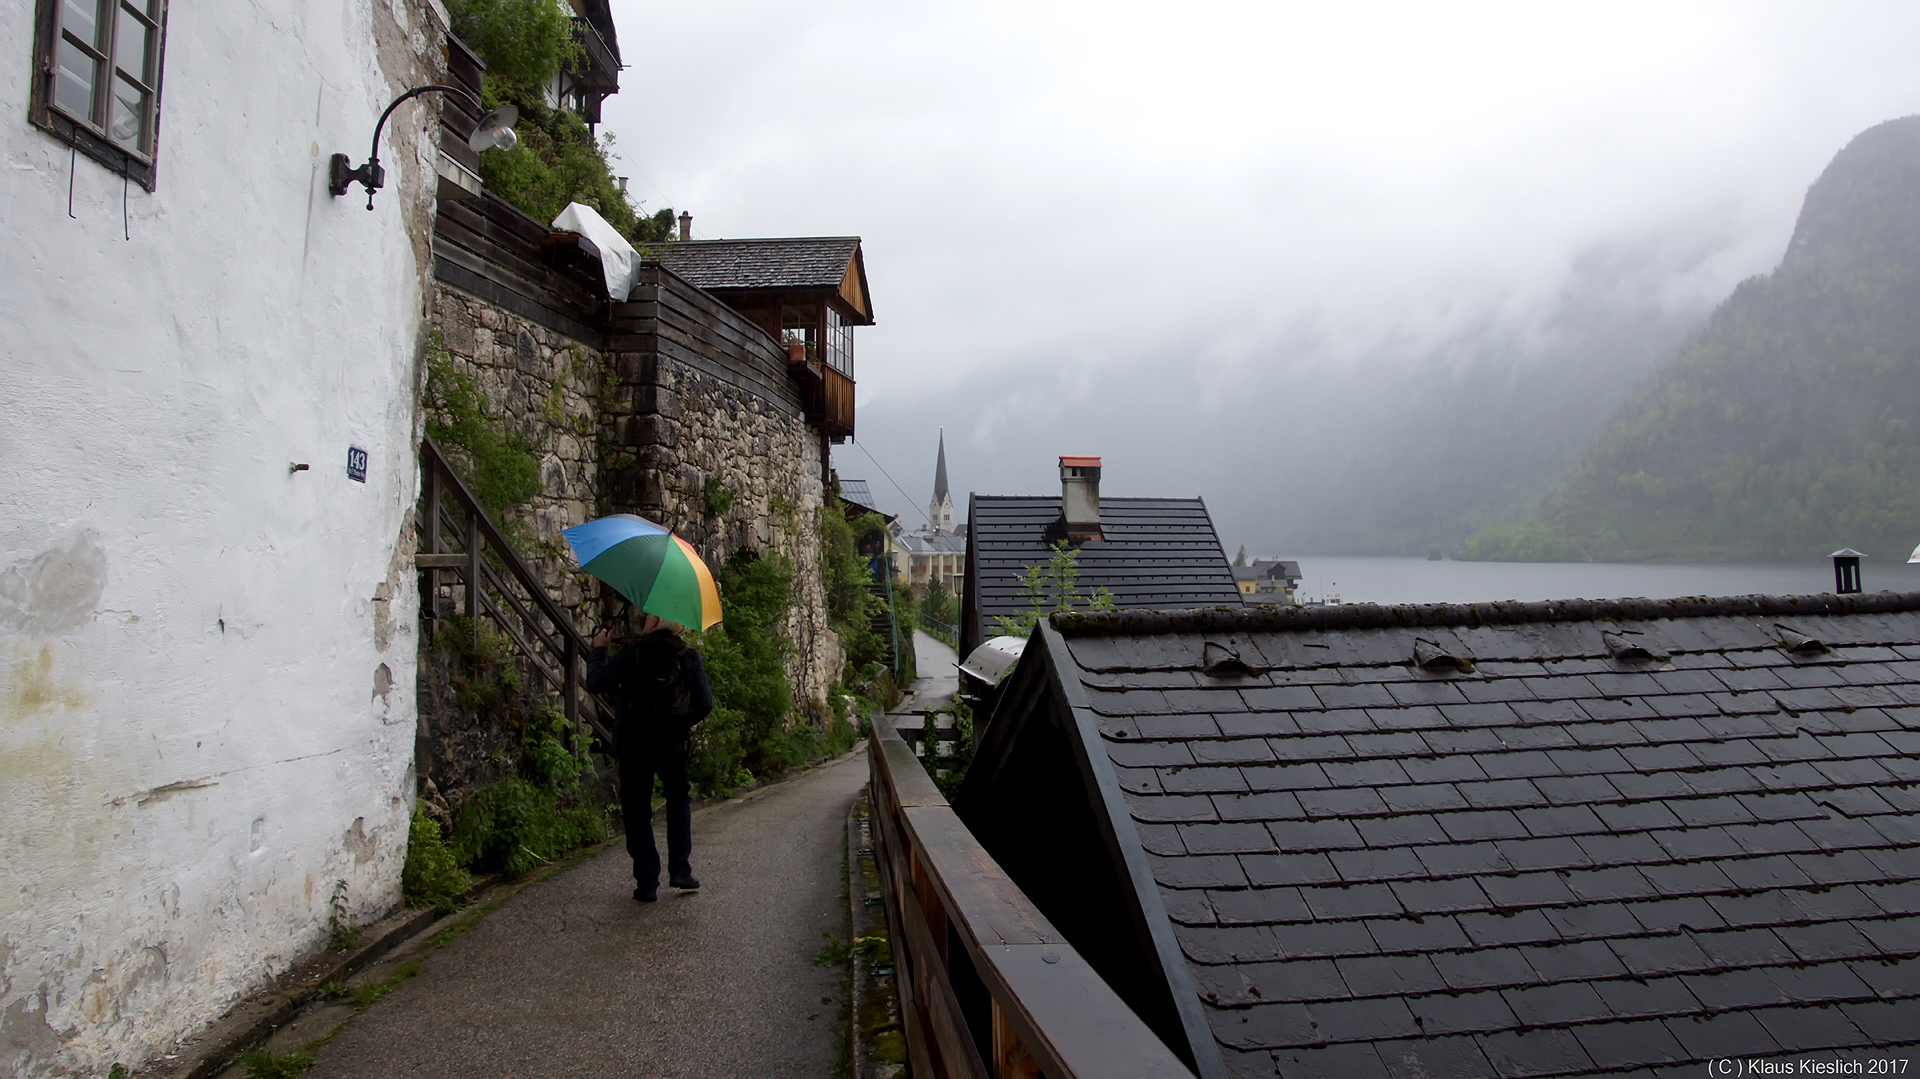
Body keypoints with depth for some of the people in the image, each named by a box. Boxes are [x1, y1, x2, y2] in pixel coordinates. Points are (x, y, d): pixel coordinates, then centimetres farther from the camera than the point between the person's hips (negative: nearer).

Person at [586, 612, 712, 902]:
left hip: (634, 745, -2)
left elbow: (595, 684, -10)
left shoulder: (632, 652, -9)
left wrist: (598, 651, 5)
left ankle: (647, 882, 5)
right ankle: (680, 869, 13)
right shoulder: (688, 656, -1)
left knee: (637, 812, 8)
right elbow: (705, 702, -4)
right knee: (678, 801, 22)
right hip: (672, 745, 2)